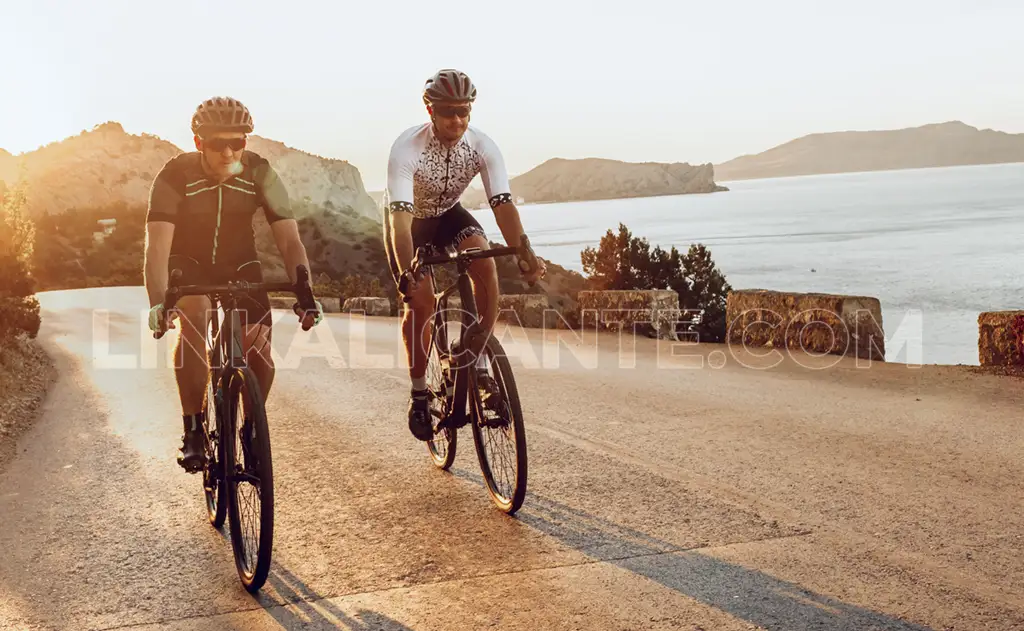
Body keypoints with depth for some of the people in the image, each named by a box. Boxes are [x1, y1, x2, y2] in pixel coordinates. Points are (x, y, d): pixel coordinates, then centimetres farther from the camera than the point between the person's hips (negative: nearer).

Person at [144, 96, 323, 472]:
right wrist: (157, 301, -50)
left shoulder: (260, 173, -22)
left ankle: (253, 428, 10)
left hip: (239, 263, 2)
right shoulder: (175, 175, -26)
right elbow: (157, 246, -34)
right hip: (188, 262, -1)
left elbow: (289, 240, -25)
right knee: (194, 316, -33)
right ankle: (193, 429, -21)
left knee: (259, 344, -18)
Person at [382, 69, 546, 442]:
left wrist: (524, 255, -48)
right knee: (421, 300, -17)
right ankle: (418, 393, 2)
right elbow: (400, 216, -42)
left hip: (448, 213, 3)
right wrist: (407, 275, -55)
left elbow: (502, 203, -32)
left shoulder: (482, 147, -25)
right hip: (409, 219, -2)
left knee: (485, 262, -27)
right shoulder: (407, 148, -34)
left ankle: (477, 362, -14)